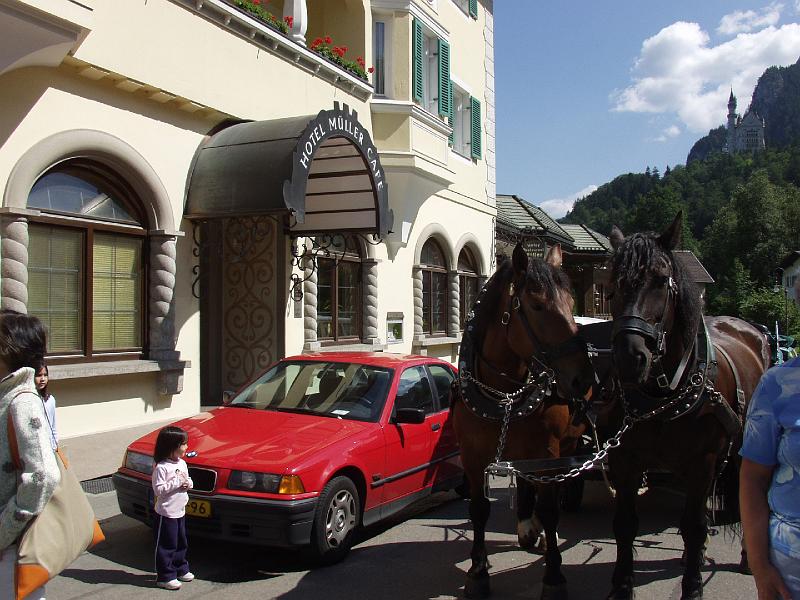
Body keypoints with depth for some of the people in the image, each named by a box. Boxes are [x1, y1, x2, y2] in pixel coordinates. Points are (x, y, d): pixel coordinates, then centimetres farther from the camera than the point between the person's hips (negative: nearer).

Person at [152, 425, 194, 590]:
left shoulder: (182, 463, 6)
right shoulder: (161, 468, -19)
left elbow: (188, 481, 17)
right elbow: (158, 490, -23)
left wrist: (188, 483, -6)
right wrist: (177, 482, -24)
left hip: (180, 512, 8)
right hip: (166, 513, -8)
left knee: (181, 544, 19)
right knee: (166, 546, 1)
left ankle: (181, 569, 33)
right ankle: (165, 577, 10)